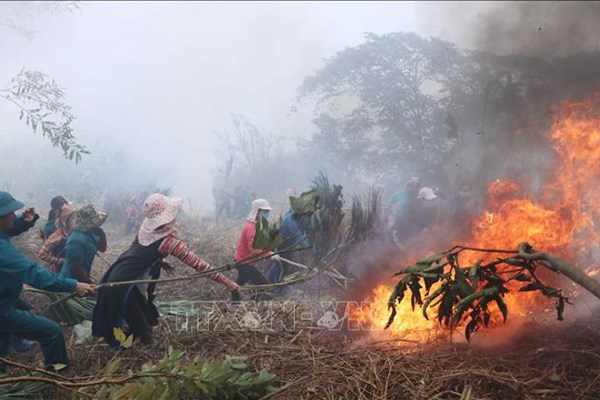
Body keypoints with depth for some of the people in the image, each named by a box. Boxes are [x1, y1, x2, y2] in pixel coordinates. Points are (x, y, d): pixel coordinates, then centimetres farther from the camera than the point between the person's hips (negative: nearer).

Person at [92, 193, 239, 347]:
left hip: (116, 278, 8)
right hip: (123, 287, -8)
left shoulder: (147, 228, -1)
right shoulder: (168, 241, -22)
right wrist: (226, 281, -17)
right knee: (143, 329, 2)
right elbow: (196, 263, -20)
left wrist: (160, 262, 14)